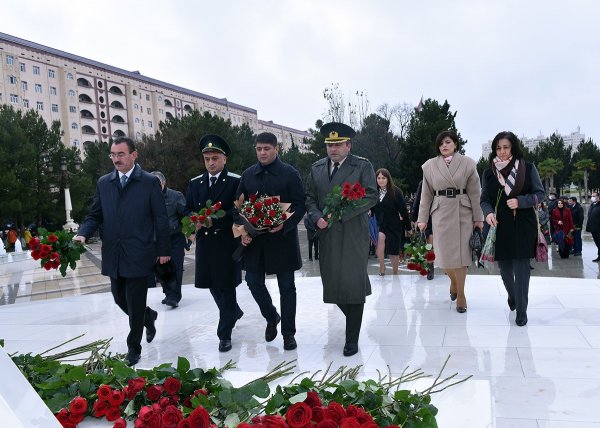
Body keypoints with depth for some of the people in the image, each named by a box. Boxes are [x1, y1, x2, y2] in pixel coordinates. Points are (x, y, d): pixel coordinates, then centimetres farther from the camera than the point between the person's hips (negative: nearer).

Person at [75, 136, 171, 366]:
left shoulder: (149, 182, -4)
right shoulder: (103, 183, 9)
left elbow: (161, 218, -3)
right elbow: (95, 215, 10)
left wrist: (163, 250, -4)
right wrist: (83, 234, -10)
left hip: (138, 254, -4)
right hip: (113, 255, 5)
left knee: (135, 303, 2)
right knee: (121, 299, 14)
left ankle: (133, 347, 21)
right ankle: (148, 316, 43)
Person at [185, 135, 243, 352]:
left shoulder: (236, 181, -6)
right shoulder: (195, 183, 10)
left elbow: (238, 211, -13)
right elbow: (187, 210, 9)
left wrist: (213, 221, -23)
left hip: (228, 242, -5)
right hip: (204, 243, 5)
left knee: (226, 286, 0)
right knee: (213, 285, 16)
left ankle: (225, 333, 11)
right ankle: (234, 312, 42)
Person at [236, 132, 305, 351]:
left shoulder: (290, 173, -3)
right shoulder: (247, 175, 8)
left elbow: (300, 205, -6)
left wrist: (285, 224, -22)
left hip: (282, 238, -3)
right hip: (254, 239, 4)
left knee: (286, 286, 4)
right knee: (253, 281, 6)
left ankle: (288, 333, 18)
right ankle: (271, 317, 32)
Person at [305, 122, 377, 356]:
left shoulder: (363, 166, -1)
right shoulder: (317, 168, 12)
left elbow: (371, 196, -7)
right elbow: (310, 197, 14)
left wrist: (341, 213, -15)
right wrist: (317, 217, -5)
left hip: (354, 235, -4)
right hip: (327, 234, 4)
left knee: (353, 284, -2)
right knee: (332, 283, 7)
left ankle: (352, 339, 10)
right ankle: (353, 319, 33)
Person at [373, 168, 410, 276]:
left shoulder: (396, 192, -5)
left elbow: (403, 210, -3)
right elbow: (371, 210, 10)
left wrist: (408, 226, -1)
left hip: (393, 225, -1)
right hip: (379, 224, 1)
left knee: (394, 251, 4)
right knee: (380, 237, -30)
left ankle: (395, 273, 26)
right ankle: (382, 268, -20)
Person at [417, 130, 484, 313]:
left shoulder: (467, 163, 2)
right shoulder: (430, 166, 5)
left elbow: (475, 192, 1)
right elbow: (426, 195, 7)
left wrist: (478, 217, -1)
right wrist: (422, 219, 4)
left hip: (463, 213, -1)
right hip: (441, 213, 1)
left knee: (461, 253, -1)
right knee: (445, 254, 2)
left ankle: (461, 294, 11)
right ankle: (454, 281, 32)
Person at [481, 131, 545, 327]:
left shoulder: (528, 168, 0)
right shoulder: (489, 173, 6)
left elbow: (540, 194, 2)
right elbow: (484, 199, 7)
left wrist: (520, 201, -15)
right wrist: (488, 213, -14)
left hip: (523, 225, -2)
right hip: (500, 226, 2)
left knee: (521, 266, -5)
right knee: (504, 266, 10)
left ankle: (521, 310, 7)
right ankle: (512, 296, 40)